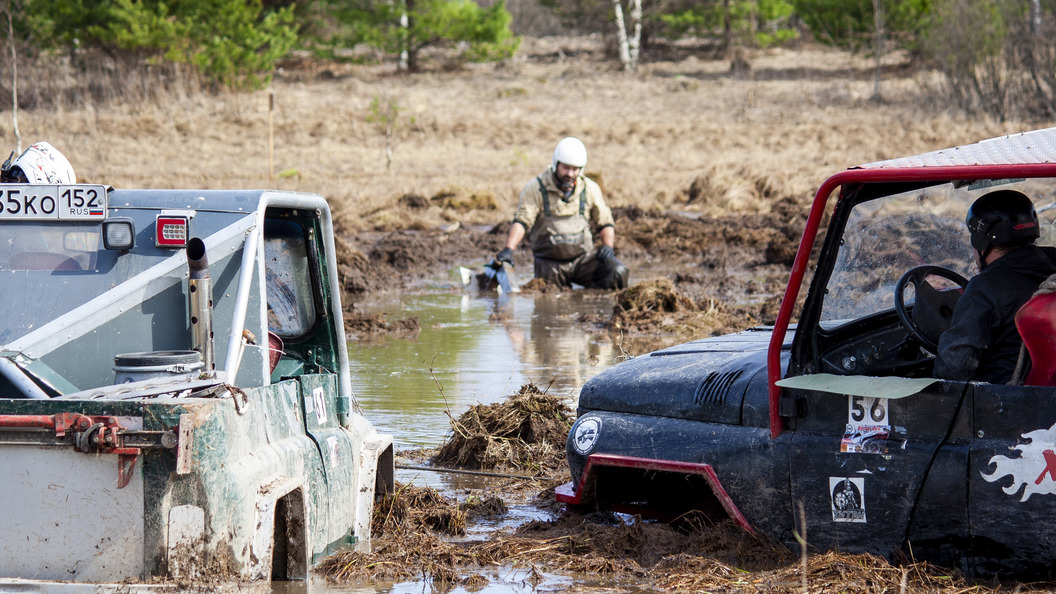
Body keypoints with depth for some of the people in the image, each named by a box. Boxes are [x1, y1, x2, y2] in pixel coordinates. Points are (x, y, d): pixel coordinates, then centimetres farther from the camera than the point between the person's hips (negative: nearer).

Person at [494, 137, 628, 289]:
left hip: (583, 258, 2)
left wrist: (608, 246, -6)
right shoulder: (535, 189, -6)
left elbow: (605, 223, 14)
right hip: (550, 264, -1)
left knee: (617, 272, -22)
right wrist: (509, 249, -34)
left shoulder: (590, 189, 6)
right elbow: (521, 221, -17)